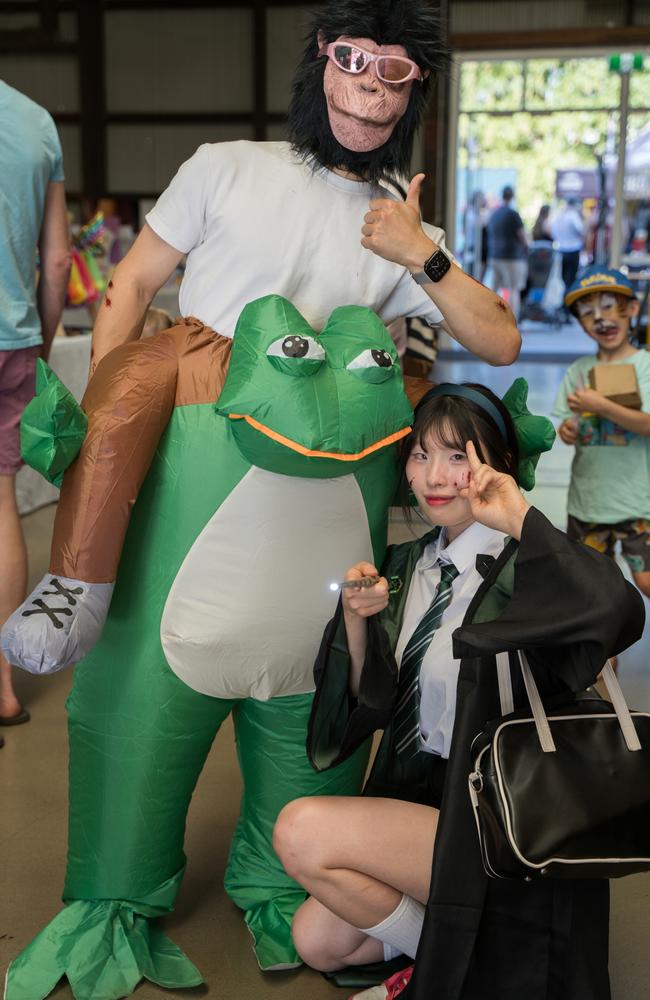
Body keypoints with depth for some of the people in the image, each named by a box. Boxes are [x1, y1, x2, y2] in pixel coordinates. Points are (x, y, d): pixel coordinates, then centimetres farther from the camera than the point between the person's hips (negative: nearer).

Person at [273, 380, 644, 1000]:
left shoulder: (524, 569, -18)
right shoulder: (406, 565, 5)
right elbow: (372, 704, 6)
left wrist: (519, 517, -35)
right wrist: (357, 619, -12)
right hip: (415, 791, 8)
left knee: (303, 830, -20)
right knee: (317, 941, 3)